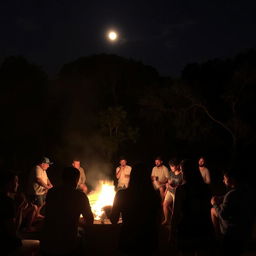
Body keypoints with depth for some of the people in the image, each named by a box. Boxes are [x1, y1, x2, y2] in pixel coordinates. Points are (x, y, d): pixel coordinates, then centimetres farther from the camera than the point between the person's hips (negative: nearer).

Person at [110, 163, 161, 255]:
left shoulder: (121, 194, -15)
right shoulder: (155, 196, -12)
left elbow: (114, 220, -4)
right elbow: (157, 221, -1)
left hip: (127, 242, -1)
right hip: (148, 243, 1)